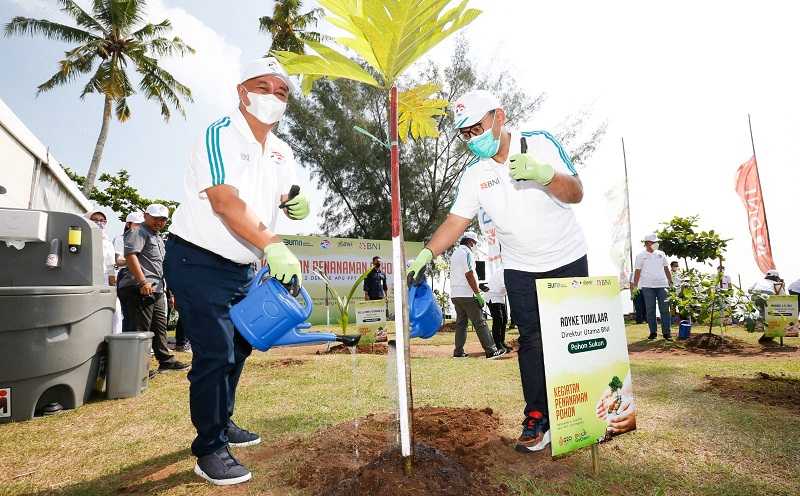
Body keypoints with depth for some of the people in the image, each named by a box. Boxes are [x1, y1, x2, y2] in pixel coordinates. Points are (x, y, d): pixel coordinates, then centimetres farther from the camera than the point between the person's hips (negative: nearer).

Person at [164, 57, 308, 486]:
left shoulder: (282, 152, 8)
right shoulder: (219, 135, -15)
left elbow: (282, 197, 17)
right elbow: (225, 201, -29)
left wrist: (295, 204, -8)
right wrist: (272, 245, -39)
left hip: (242, 268, 8)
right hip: (198, 262, -8)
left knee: (238, 347, 17)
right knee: (215, 352, -9)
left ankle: (222, 423, 36)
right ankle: (209, 450, 9)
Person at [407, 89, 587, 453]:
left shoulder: (540, 144, -9)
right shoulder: (474, 175, -3)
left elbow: (576, 193, -13)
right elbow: (455, 221, -6)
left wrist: (542, 173, -32)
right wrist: (425, 254, -20)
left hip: (568, 259, -1)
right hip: (520, 269, 1)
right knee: (531, 341, -2)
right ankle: (537, 418, 8)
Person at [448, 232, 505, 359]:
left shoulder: (454, 253, 19)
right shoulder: (467, 252, -9)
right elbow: (469, 274, -16)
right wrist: (478, 293, -14)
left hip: (455, 295, 9)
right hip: (467, 295, -9)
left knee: (460, 323, 11)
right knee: (480, 322, -5)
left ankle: (458, 352, 9)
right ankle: (491, 351, -3)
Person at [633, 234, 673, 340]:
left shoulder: (661, 254, 13)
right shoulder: (641, 256, 4)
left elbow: (666, 269, 17)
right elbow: (637, 271, 1)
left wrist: (671, 282, 11)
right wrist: (635, 286, -4)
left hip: (662, 285, 2)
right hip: (647, 286, -2)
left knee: (665, 309, 0)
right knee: (650, 310, 2)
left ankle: (667, 332, 5)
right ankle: (653, 332, 10)